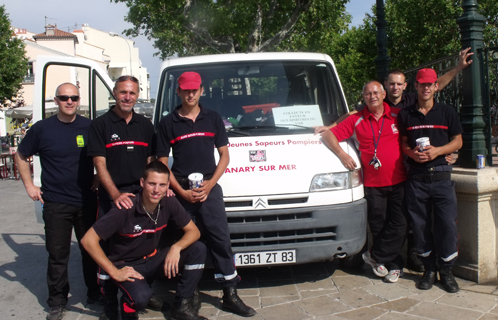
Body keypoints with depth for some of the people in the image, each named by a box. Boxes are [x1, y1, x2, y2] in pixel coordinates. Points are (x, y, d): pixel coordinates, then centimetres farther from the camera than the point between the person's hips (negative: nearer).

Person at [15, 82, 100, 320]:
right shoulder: (42, 129, -1)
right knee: (57, 254, 5)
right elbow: (21, 156, 11)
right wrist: (29, 186, 5)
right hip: (56, 204, -1)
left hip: (87, 201, 2)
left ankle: (95, 293, 28)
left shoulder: (90, 127, 2)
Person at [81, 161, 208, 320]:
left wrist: (176, 247, -26)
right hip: (126, 265, -5)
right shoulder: (126, 209, -25)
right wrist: (114, 272, -21)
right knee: (141, 297, -37)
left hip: (152, 259, 5)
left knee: (198, 249, -15)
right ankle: (128, 305, 2)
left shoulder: (169, 203, -12)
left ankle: (182, 305, -3)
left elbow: (194, 231, -5)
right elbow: (88, 240, -24)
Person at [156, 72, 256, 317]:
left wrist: (210, 184, -6)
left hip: (209, 188, 1)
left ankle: (230, 294, 9)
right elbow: (163, 163, 2)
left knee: (220, 239, 0)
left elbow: (224, 155, 7)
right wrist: (181, 192, -9)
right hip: (181, 190, -1)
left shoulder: (213, 119, 8)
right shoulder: (168, 123, 3)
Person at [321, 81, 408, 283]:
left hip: (398, 181, 0)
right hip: (372, 183, 0)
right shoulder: (356, 120, 3)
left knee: (398, 225, 0)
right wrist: (342, 154, -11)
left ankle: (375, 256, 18)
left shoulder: (398, 116, 3)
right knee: (378, 226, 6)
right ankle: (394, 265, 24)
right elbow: (329, 135, 2)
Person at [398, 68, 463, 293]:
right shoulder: (405, 115, 10)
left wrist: (437, 151, -9)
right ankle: (429, 270, 17)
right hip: (416, 178, 1)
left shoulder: (447, 112, 8)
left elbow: (457, 141, 9)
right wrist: (412, 153, -8)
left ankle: (446, 270, 13)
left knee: (447, 225, -2)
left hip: (441, 176, -1)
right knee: (420, 226, 4)